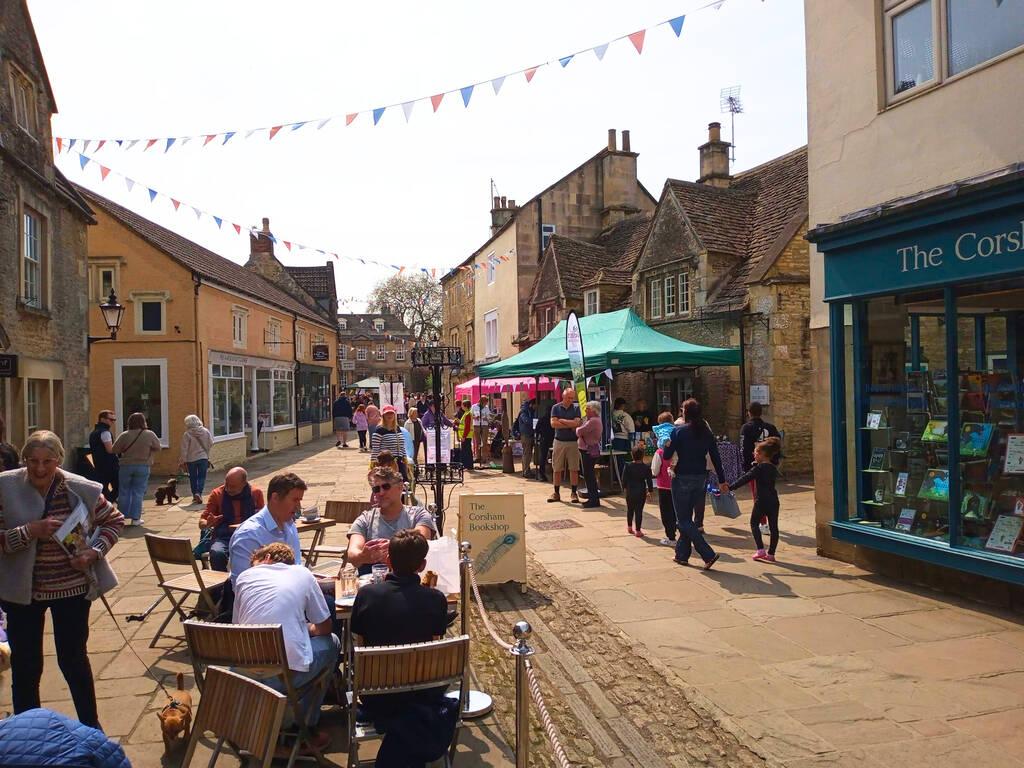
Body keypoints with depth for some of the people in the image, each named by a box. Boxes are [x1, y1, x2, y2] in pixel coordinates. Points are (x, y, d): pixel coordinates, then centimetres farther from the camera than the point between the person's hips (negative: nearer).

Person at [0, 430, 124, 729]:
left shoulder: (82, 489, -10)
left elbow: (114, 521, 3)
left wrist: (95, 552, -11)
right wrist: (30, 531, -27)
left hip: (73, 588, 0)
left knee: (74, 659, 13)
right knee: (25, 665, 12)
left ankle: (90, 725, 32)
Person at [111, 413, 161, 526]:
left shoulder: (124, 435, -6)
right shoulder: (150, 434, -8)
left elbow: (115, 450, -4)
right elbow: (157, 447, 3)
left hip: (126, 466, 1)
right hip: (143, 467, -1)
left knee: (124, 492, 13)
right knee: (138, 493, 5)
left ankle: (123, 516, 19)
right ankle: (135, 518, 5)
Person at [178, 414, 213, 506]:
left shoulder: (187, 434, -11)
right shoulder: (206, 431, -3)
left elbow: (184, 449, -10)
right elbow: (211, 444, 4)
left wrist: (183, 461, -3)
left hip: (191, 459, -1)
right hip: (203, 457, 1)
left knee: (193, 478, 11)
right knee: (202, 477, 4)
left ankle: (195, 496, 17)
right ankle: (199, 493, -15)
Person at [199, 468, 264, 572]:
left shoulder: (256, 493, 8)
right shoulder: (217, 494, 7)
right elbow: (201, 523, 11)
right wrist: (208, 523, -13)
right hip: (223, 537, 1)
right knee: (217, 554, -35)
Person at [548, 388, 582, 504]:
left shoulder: (576, 408, 3)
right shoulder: (556, 407, 2)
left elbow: (576, 423, -12)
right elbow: (553, 424, -11)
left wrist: (561, 421, -8)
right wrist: (570, 425, -11)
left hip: (573, 442, 0)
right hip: (559, 441, 0)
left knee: (574, 469, 1)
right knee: (557, 469, 5)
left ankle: (574, 493, 8)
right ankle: (556, 493, 13)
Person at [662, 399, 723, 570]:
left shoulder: (678, 431, -12)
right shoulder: (707, 432, 3)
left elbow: (666, 456, -11)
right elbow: (716, 458, 4)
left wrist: (667, 445, 9)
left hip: (683, 479, -6)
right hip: (701, 479, 6)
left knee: (683, 521, 2)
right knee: (687, 518, 19)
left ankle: (709, 554, -11)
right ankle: (682, 554, 25)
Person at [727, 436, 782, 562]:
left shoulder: (759, 468, -10)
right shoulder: (773, 468, 11)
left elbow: (745, 478, -16)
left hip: (761, 501, -6)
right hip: (774, 501, 7)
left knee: (754, 523, 8)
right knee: (773, 527, 8)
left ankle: (760, 550, -3)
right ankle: (771, 554, 12)